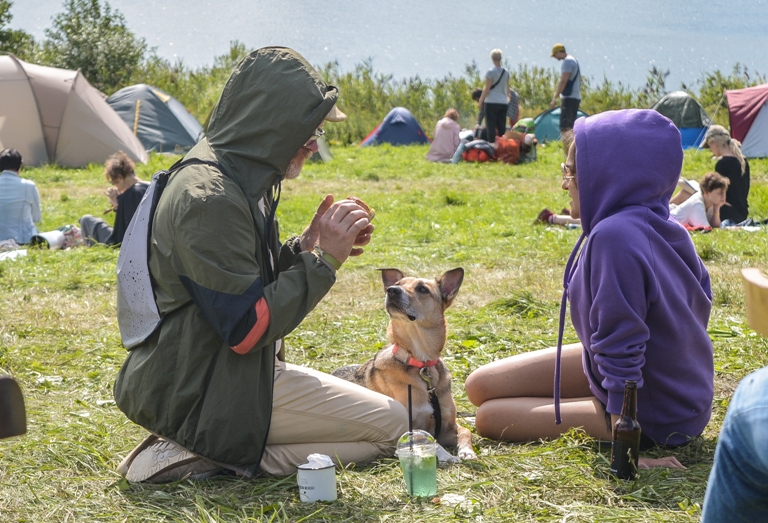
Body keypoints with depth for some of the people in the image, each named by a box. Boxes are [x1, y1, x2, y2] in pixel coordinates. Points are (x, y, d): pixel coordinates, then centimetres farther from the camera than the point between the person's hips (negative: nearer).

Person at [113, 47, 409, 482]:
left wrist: (306, 245, 1)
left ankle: (213, 451, 8)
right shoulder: (209, 199, -22)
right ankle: (221, 457, -11)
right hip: (207, 393, -11)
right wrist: (324, 259, -17)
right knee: (392, 423, -5)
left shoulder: (236, 180, 10)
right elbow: (247, 328, -23)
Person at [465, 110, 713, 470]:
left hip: (655, 418, -9)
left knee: (490, 418, -2)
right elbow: (701, 301, 9)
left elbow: (621, 350, -30)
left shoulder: (614, 237, -32)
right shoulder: (663, 228, -5)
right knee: (481, 387, 7)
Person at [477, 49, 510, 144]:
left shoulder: (490, 72, -9)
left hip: (491, 103, -5)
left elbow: (487, 89, -9)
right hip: (504, 103, 5)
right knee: (502, 127, 8)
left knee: (491, 127, -4)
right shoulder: (506, 72, 6)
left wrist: (480, 101, -1)